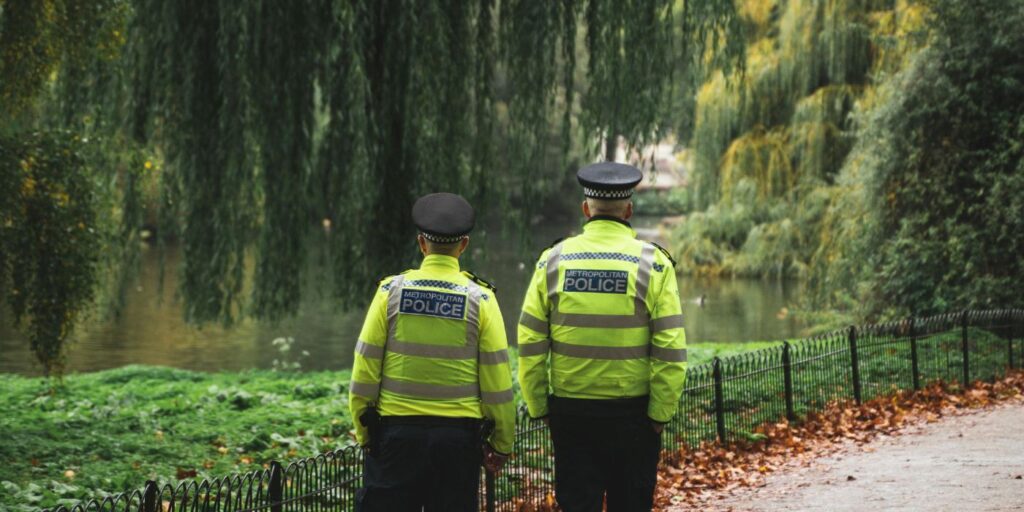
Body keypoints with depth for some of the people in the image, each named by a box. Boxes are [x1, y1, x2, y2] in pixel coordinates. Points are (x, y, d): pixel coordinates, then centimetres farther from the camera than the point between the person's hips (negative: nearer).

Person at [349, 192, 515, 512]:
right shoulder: (480, 299, -3)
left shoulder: (392, 291, -2)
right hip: (458, 436, 0)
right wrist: (502, 444, 6)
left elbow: (365, 370, -2)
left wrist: (364, 432, 8)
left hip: (396, 431, 0)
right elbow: (497, 380, -3)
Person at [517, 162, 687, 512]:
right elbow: (670, 351, -9)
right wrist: (660, 413, -2)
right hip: (633, 413, -1)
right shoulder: (653, 263, -5)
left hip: (570, 411, 1)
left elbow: (530, 345, -1)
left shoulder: (554, 260, 0)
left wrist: (538, 407, 7)